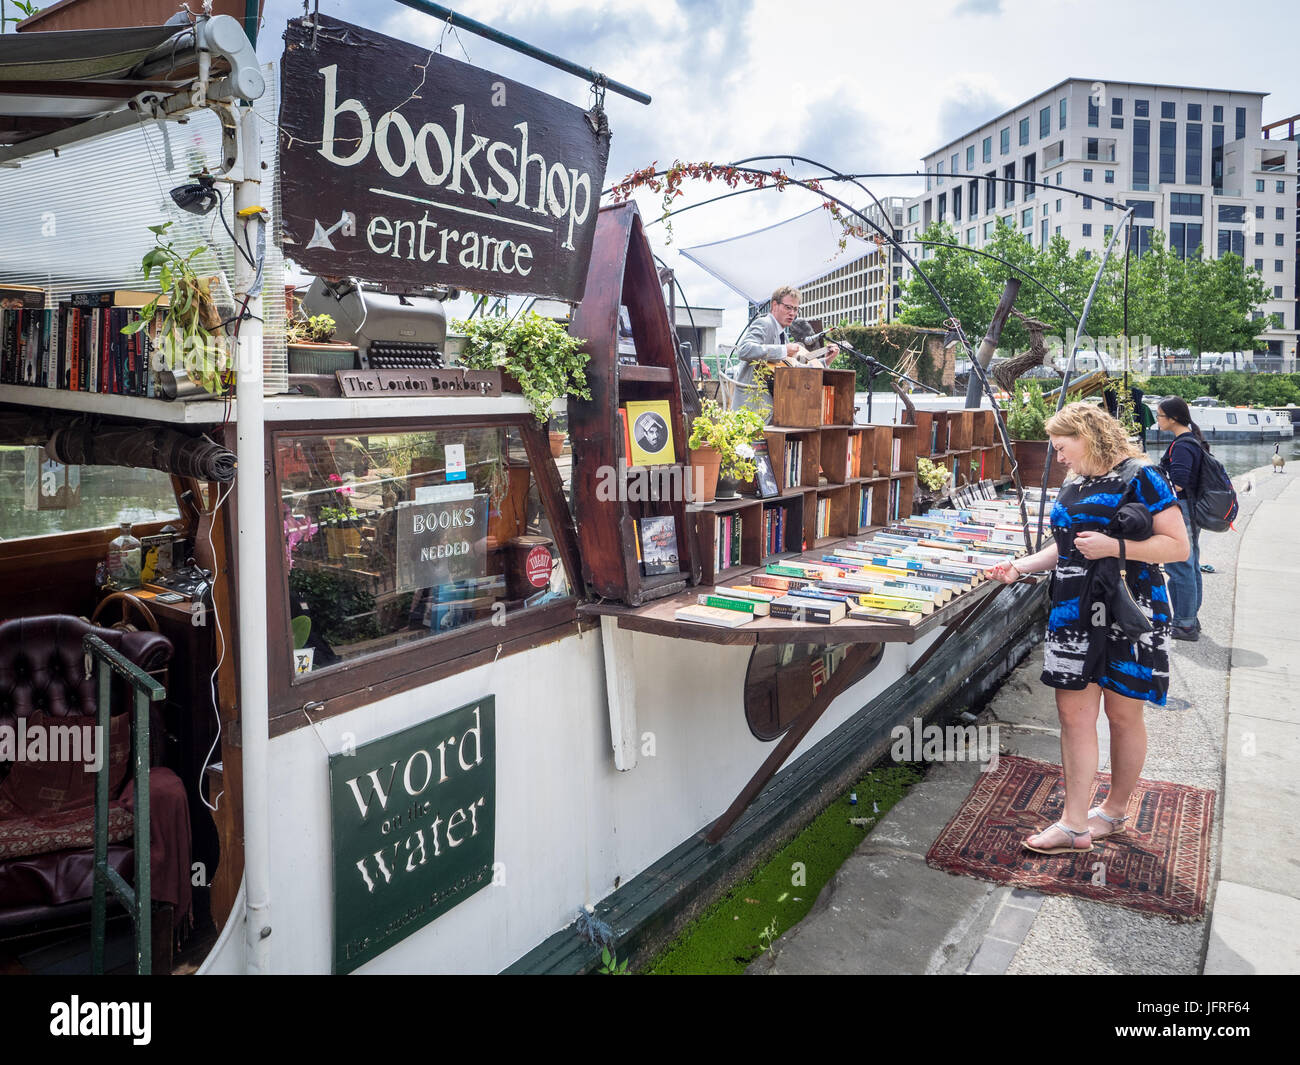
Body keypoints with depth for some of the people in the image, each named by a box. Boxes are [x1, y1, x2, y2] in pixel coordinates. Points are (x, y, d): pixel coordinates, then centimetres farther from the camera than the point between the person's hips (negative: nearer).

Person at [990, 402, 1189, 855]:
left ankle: (1115, 810, 26)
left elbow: (1178, 546, -14)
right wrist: (1022, 566, 9)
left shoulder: (1140, 477, -9)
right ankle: (1075, 825, 7)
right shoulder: (1073, 486, 13)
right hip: (1074, 613, 6)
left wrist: (1114, 547, -24)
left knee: (1122, 714, 7)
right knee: (1073, 712, 2)